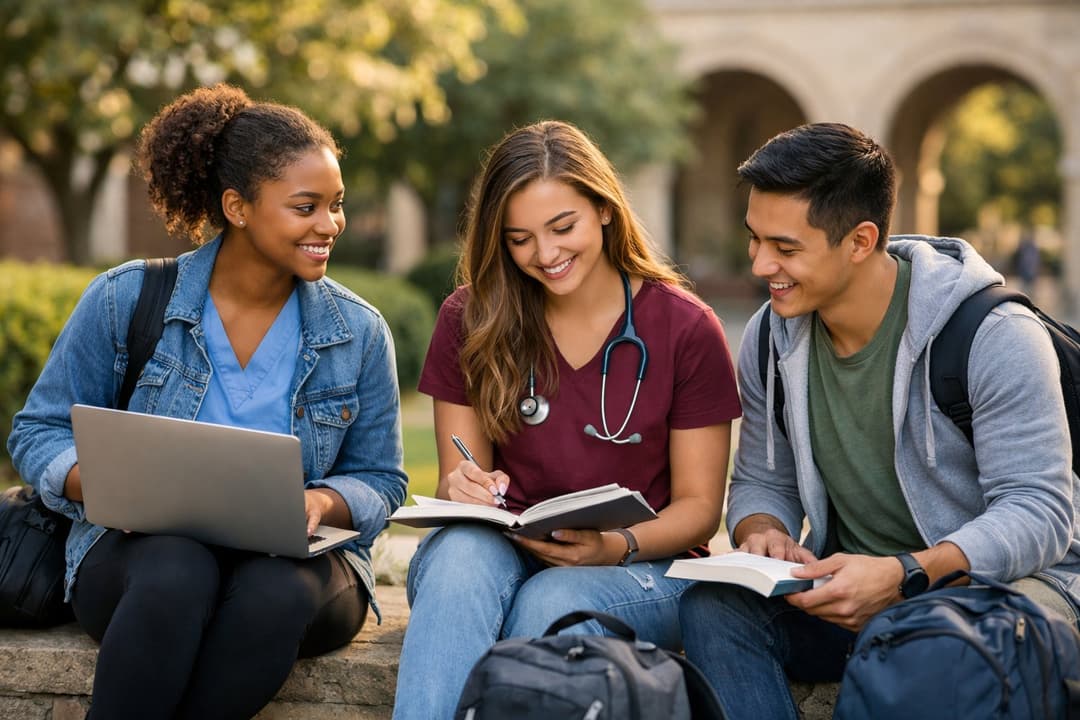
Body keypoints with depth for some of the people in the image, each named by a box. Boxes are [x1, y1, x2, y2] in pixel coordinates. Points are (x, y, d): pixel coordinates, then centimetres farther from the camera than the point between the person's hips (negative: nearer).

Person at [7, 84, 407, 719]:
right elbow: (39, 431, 5)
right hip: (139, 550, -1)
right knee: (177, 573, -38)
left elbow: (379, 481, 8)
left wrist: (320, 503, -16)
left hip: (297, 562, 1)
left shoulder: (359, 333, 4)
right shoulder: (126, 301, -1)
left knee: (277, 591, -36)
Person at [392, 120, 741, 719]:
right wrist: (463, 491, -19)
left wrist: (618, 547, -20)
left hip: (645, 566, -1)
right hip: (502, 555, 2)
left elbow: (699, 505, 0)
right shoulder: (470, 321, 2)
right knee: (461, 551, -35)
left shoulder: (686, 329, -3)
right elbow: (455, 480, 6)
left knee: (552, 602, -36)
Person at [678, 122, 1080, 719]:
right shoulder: (770, 340, 3)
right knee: (711, 605, -24)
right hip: (852, 588, 5)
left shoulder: (993, 337, -16)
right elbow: (762, 483, 13)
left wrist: (904, 575, -33)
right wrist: (760, 533, -13)